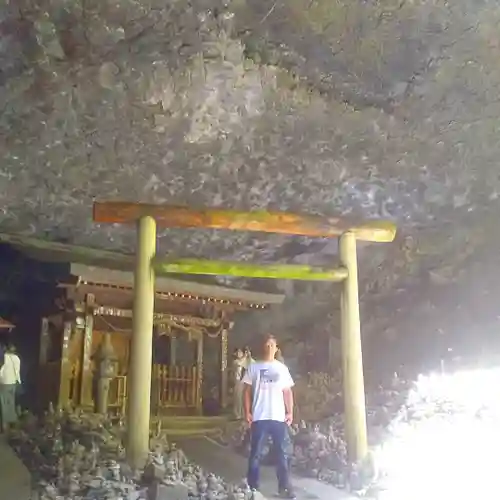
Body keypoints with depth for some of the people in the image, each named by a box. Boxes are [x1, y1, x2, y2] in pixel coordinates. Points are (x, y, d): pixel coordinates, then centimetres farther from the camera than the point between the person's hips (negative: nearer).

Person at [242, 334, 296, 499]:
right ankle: (252, 487, 11)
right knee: (256, 453, 2)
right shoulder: (254, 367, 4)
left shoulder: (281, 368, 10)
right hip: (259, 417, -2)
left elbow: (288, 392, 11)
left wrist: (290, 412, 1)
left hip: (279, 417, 2)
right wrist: (247, 412, -6)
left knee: (282, 453, 6)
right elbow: (247, 391, 3)